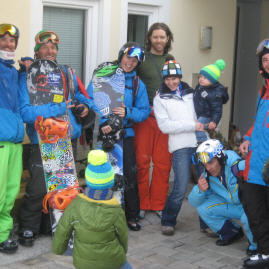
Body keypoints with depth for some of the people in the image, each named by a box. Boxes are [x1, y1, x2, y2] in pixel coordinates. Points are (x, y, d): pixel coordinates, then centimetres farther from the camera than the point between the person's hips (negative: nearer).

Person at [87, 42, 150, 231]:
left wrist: (128, 112, -13)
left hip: (125, 133, 2)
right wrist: (102, 122, -18)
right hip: (102, 133, -2)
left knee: (130, 173, -1)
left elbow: (145, 111, 6)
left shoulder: (138, 84, 9)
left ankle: (132, 215, 15)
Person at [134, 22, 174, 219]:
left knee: (163, 163, 5)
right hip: (144, 116, -3)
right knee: (142, 162, 0)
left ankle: (158, 204, 17)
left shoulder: (171, 60, 14)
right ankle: (141, 204, 12)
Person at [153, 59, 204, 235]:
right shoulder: (160, 99, 6)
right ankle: (168, 222, 10)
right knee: (181, 189, -10)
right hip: (181, 146, -4)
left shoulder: (190, 93, 17)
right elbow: (165, 125, -5)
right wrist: (193, 126, -9)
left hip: (200, 143, 4)